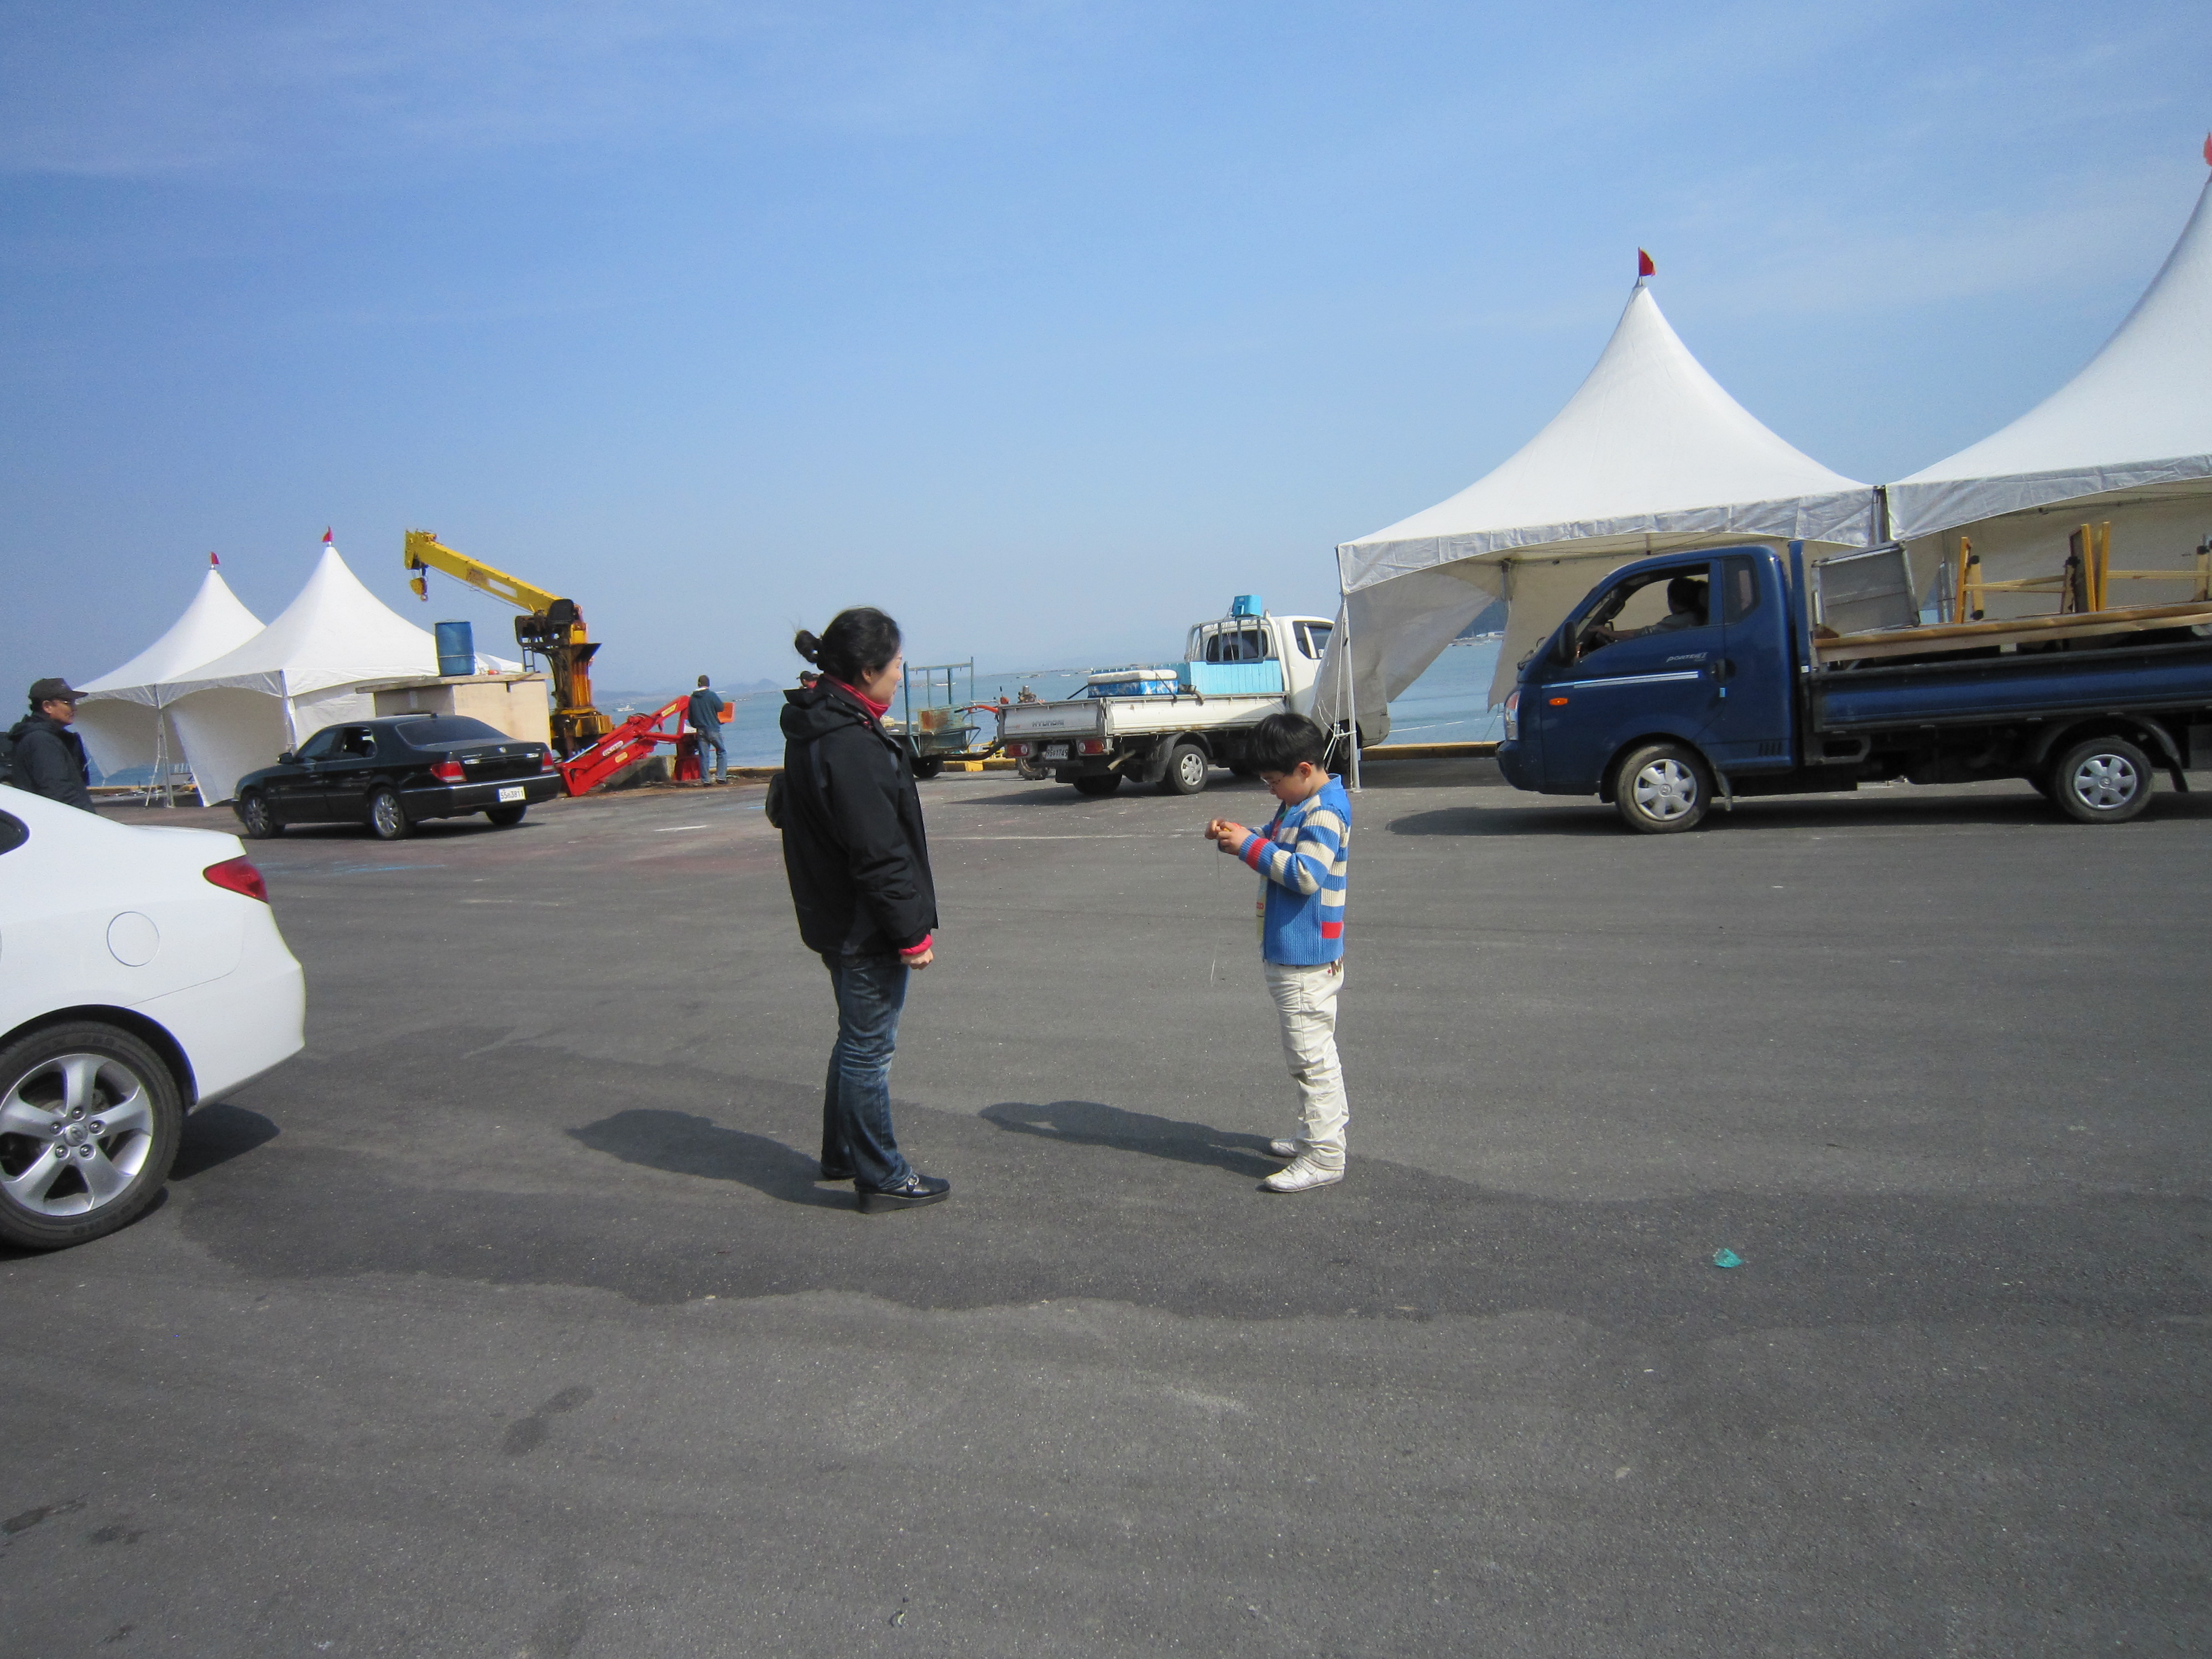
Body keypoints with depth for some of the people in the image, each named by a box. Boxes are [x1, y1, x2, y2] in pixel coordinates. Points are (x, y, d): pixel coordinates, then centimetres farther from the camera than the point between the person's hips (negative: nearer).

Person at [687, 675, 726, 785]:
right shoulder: (711, 695, -8)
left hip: (701, 730, 4)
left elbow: (690, 715, 11)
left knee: (703, 755, 5)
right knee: (721, 752, 6)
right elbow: (721, 708, -9)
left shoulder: (693, 698, 6)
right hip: (713, 729, -4)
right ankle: (721, 776, -3)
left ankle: (705, 780, 2)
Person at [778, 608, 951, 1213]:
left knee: (857, 1038, 23)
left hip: (836, 919, 10)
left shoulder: (817, 726, 8)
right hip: (865, 927, -10)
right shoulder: (851, 745, -25)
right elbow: (879, 855, -25)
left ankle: (841, 1153, 37)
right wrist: (912, 933, -18)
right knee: (869, 1048, 2)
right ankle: (882, 1179, 16)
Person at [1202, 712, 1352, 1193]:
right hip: (1290, 955, 11)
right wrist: (1235, 835, 5)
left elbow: (1307, 873, -29)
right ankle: (1326, 1133, 34)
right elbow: (1277, 845, 24)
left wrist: (1250, 846, -24)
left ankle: (1325, 1158, 3)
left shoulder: (1325, 812, -20)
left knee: (1311, 1055, -5)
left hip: (1306, 961, -11)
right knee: (1314, 1052, 21)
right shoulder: (1302, 806, 12)